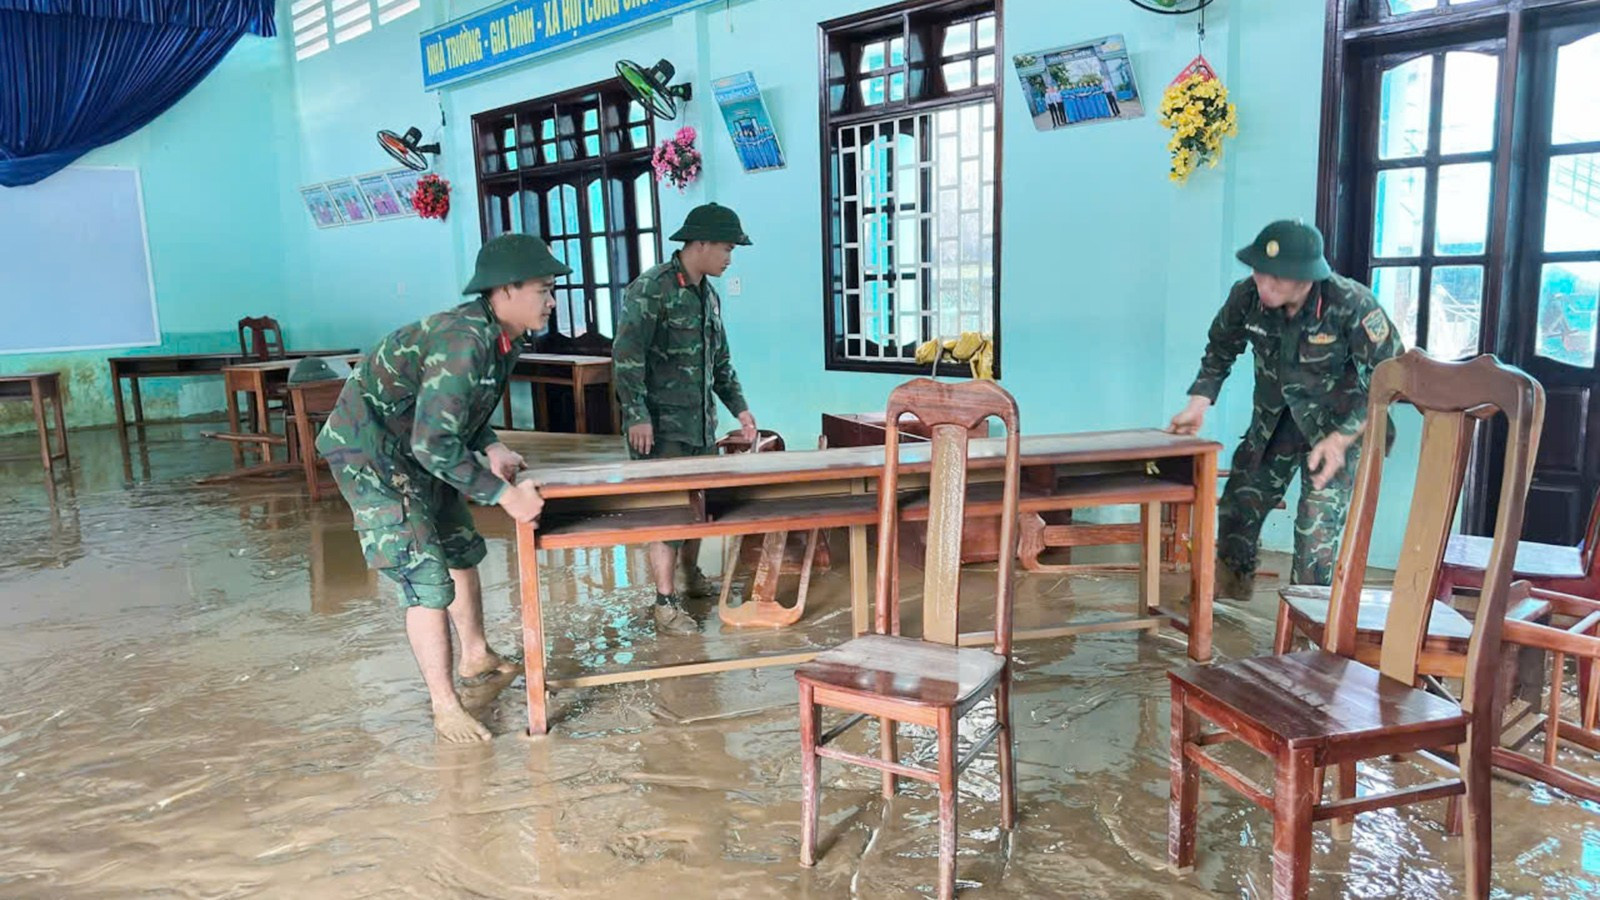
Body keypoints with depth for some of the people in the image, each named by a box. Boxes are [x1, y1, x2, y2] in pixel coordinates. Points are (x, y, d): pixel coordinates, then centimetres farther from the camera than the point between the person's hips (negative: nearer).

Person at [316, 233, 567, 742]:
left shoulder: (504, 338, -2)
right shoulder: (463, 340, -32)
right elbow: (433, 443, -35)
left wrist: (490, 447, -6)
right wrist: (505, 495, -31)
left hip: (416, 452, 10)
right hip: (371, 455, -10)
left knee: (462, 552, 19)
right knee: (427, 579, -10)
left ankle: (477, 658, 38)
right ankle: (445, 707, 2)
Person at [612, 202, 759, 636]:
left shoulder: (708, 295, 14)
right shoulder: (651, 288, -12)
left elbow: (720, 360, 23)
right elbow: (626, 355, -18)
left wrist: (739, 407, 19)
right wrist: (637, 415, -22)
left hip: (701, 422, 8)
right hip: (662, 424, -8)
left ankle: (692, 575, 37)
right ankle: (666, 604, 2)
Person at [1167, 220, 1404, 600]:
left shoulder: (1352, 306, -30)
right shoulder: (1247, 296, -19)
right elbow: (1221, 349, 2)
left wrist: (1342, 437, -30)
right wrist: (1198, 403, -8)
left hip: (1338, 425, -4)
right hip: (1274, 419, 5)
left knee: (1316, 527, -13)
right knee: (1238, 505, 12)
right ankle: (1232, 582, 37)